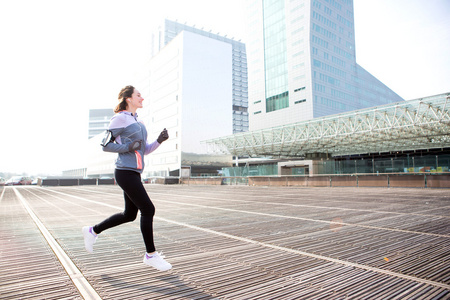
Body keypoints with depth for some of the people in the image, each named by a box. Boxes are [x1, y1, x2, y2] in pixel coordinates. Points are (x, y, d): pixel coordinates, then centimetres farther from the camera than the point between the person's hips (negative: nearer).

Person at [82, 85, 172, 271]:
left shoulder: (137, 122, 19)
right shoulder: (120, 118, -6)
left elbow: (145, 150, 18)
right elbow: (105, 145, -7)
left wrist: (159, 140, 2)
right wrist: (128, 147, -17)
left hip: (134, 173, 9)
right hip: (126, 172, -9)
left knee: (129, 215, 15)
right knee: (148, 210, -7)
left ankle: (92, 231, 34)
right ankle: (151, 255, 7)